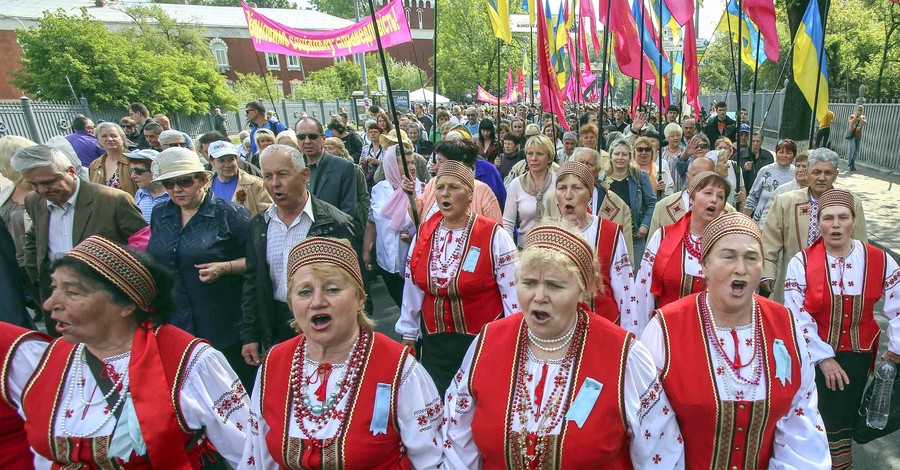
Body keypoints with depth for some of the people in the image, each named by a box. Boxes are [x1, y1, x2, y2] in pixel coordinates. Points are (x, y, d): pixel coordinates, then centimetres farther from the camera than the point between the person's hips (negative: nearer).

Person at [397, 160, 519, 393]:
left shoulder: (494, 236, -13)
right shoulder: (423, 233, 0)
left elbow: (513, 291, -8)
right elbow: (412, 289, 9)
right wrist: (408, 335, 14)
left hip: (484, 340, -3)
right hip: (434, 341, 4)